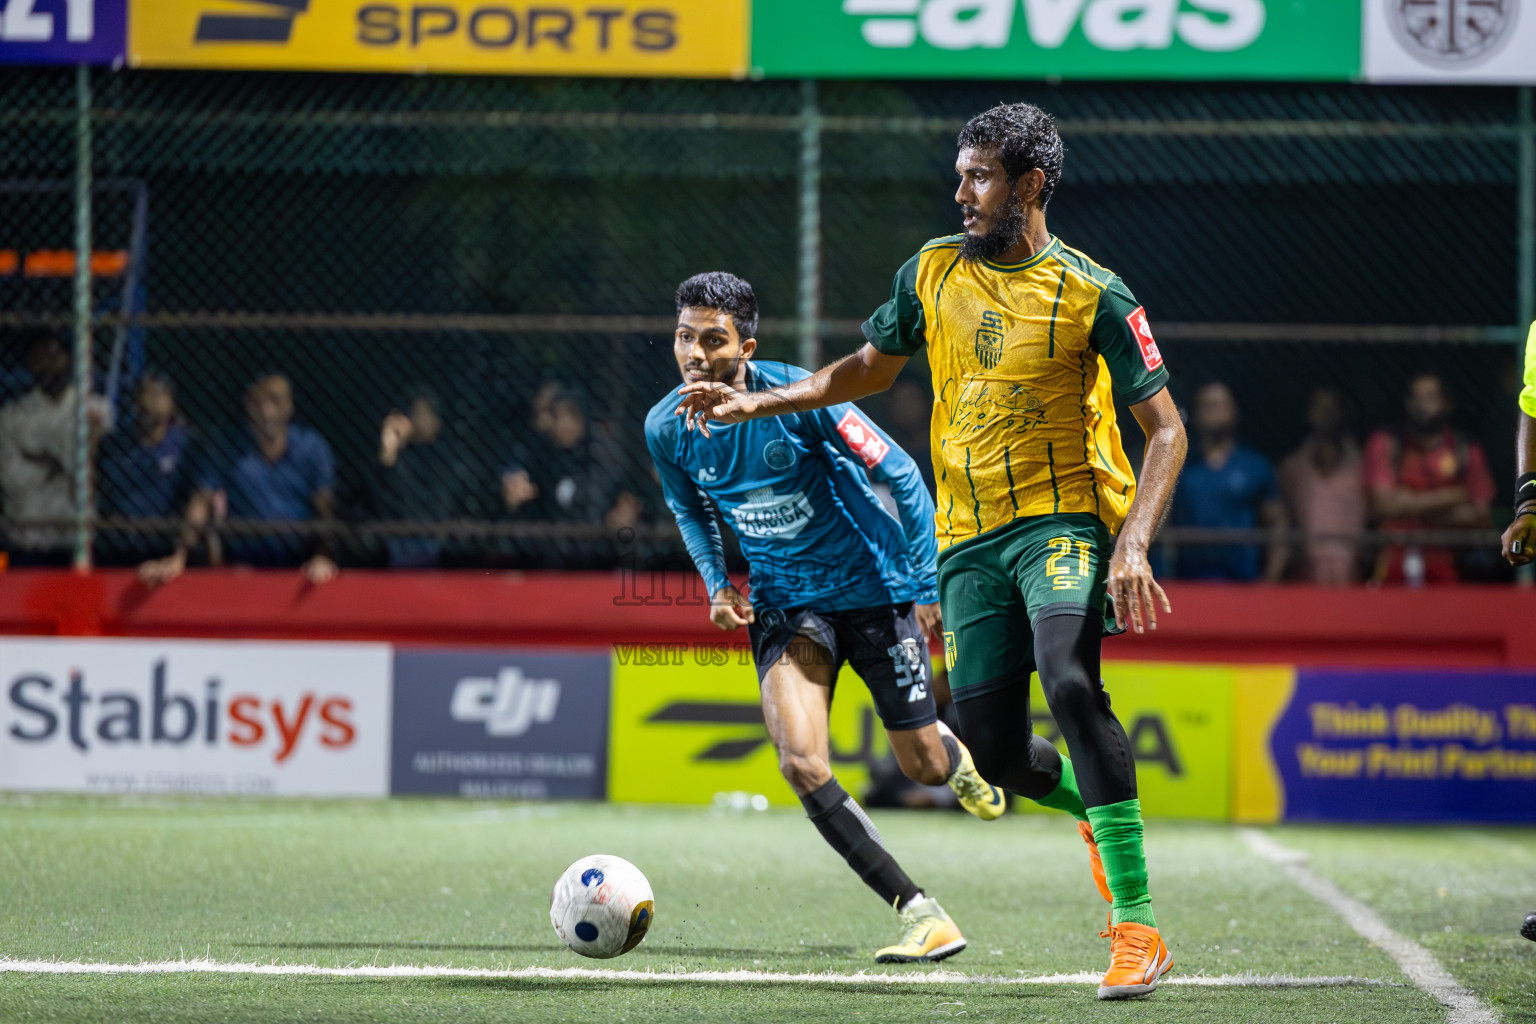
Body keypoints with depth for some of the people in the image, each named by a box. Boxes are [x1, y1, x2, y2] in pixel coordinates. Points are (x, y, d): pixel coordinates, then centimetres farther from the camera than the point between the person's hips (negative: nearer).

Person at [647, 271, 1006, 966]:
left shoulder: (797, 397, -22)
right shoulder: (666, 428, -9)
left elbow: (901, 476, -13)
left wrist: (929, 587, -12)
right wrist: (716, 583, -3)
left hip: (871, 588, -3)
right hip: (783, 606, 3)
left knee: (923, 766, 6)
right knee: (801, 763, -20)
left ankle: (955, 756, 48)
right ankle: (920, 915, -14)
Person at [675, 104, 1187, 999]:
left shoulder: (1092, 293, -6)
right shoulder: (934, 271, 8)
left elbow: (1166, 429, -6)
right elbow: (871, 368, 25)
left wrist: (1134, 545, -18)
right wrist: (758, 401, 16)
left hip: (1064, 518, -5)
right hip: (970, 535, 5)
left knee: (1071, 684, -29)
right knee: (995, 749, -2)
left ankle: (1137, 927, -27)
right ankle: (1095, 804, 35)